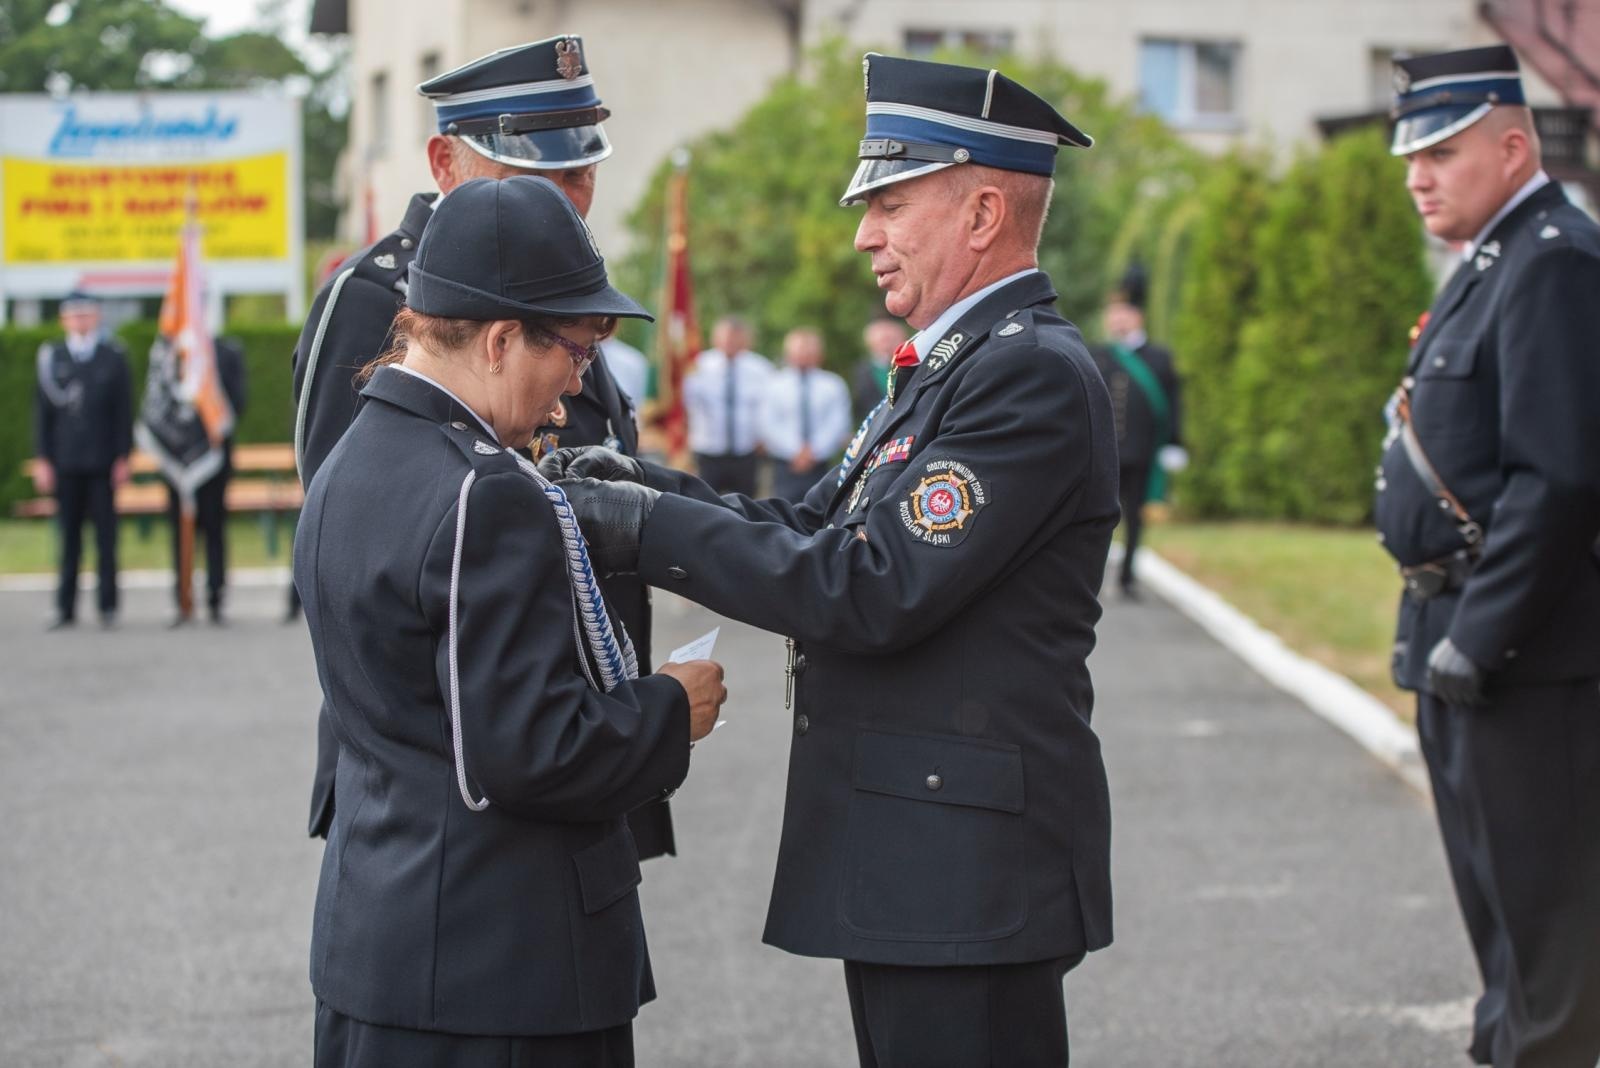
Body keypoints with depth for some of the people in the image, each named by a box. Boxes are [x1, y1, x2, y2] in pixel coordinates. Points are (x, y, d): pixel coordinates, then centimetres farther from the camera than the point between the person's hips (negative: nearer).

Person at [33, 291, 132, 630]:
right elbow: (42, 412, 6)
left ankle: (108, 606, 5)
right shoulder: (51, 357, 6)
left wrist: (123, 458, -2)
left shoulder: (113, 357, 4)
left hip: (102, 462, -1)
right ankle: (66, 608, 7)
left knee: (106, 535, 1)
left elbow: (124, 411, 3)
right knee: (68, 536, 4)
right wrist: (42, 459, 1)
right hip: (65, 461, 1)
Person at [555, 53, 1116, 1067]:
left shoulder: (1032, 374, -17)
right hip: (912, 864, 10)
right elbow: (821, 531, 14)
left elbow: (872, 590, -23)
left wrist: (653, 527, -17)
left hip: (971, 869, -10)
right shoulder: (950, 363, 17)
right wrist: (656, 488, -1)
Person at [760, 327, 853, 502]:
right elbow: (769, 425, -1)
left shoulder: (833, 385, 8)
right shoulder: (773, 385, 7)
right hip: (785, 467, -1)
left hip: (821, 467, 1)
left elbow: (839, 424, -1)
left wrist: (814, 451, -13)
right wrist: (795, 452, -13)